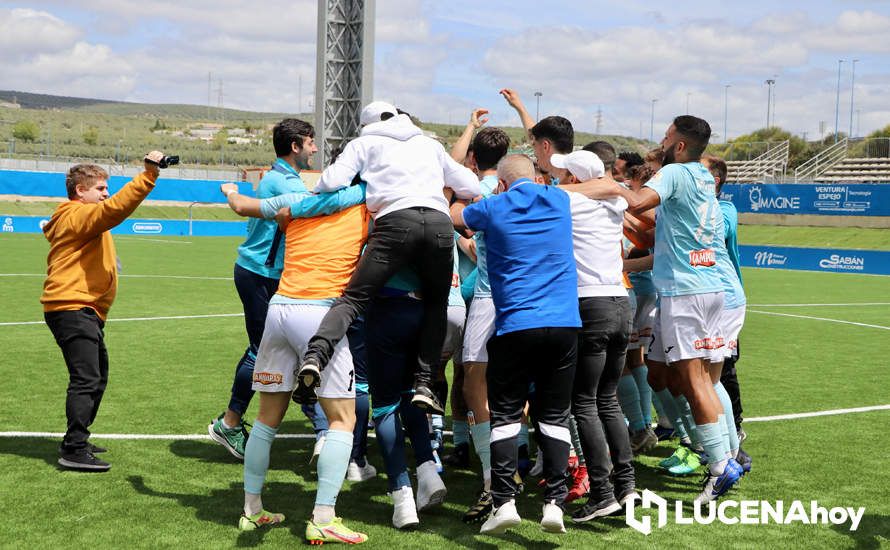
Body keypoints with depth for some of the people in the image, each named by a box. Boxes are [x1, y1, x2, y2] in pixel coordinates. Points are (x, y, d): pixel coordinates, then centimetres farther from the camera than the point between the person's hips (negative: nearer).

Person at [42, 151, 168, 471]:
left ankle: (76, 442, 26)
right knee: (86, 379, -16)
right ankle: (74, 451, -18)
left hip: (85, 312, 11)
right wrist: (148, 175, -33)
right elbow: (116, 208, -27)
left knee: (96, 377, 18)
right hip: (73, 309, -11)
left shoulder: (78, 218, 25)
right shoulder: (79, 215, -10)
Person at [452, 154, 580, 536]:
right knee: (554, 415, 8)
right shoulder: (559, 200, 11)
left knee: (505, 414, 5)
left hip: (515, 325, -2)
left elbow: (454, 214, 23)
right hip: (564, 324, 3)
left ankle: (504, 501, -2)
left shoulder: (493, 208, 3)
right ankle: (554, 502, 1)